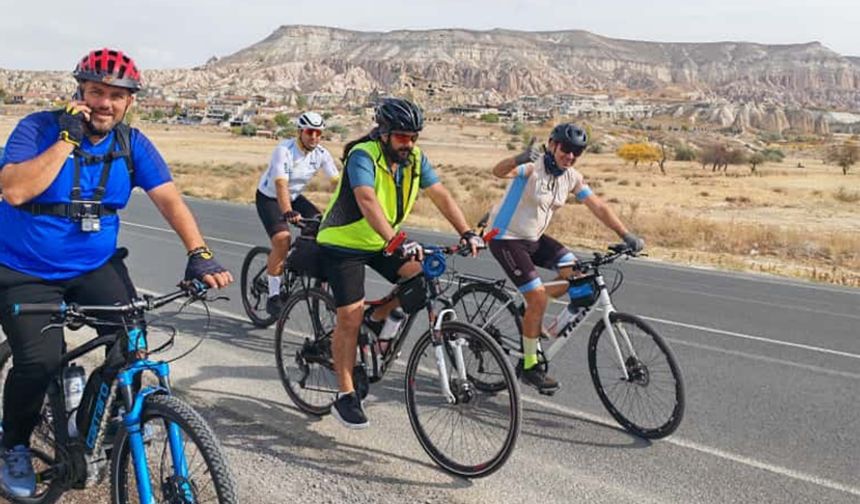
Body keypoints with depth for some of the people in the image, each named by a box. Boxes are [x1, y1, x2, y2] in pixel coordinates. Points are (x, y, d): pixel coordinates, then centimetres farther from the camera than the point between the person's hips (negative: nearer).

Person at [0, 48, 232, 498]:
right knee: (39, 361, -18)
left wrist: (199, 253, -26)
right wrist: (68, 139, -28)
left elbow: (169, 199, -12)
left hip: (96, 265, 3)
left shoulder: (132, 143, -5)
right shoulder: (38, 128, -14)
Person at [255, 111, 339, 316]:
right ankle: (273, 295, -15)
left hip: (295, 197, 6)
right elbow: (281, 184, -40)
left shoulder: (321, 153, -11)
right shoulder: (284, 150, -28)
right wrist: (288, 213, -55)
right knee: (282, 239, -27)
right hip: (269, 197, -6)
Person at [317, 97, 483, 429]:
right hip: (344, 244, -6)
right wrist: (396, 241, -54)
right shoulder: (363, 155, -25)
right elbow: (367, 201, -41)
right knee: (350, 317, -8)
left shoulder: (415, 159, -5)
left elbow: (441, 196, -11)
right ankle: (345, 396, 4)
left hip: (381, 242, 6)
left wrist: (466, 233, -25)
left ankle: (378, 319, 8)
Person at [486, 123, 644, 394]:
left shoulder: (572, 178, -1)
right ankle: (530, 367, 3)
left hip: (534, 238, 7)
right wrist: (519, 159, -63)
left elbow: (599, 207, 0)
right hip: (506, 239, -7)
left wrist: (626, 235, -10)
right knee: (538, 299, -13)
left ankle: (531, 314, 14)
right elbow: (499, 171, -41)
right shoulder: (532, 166, -22)